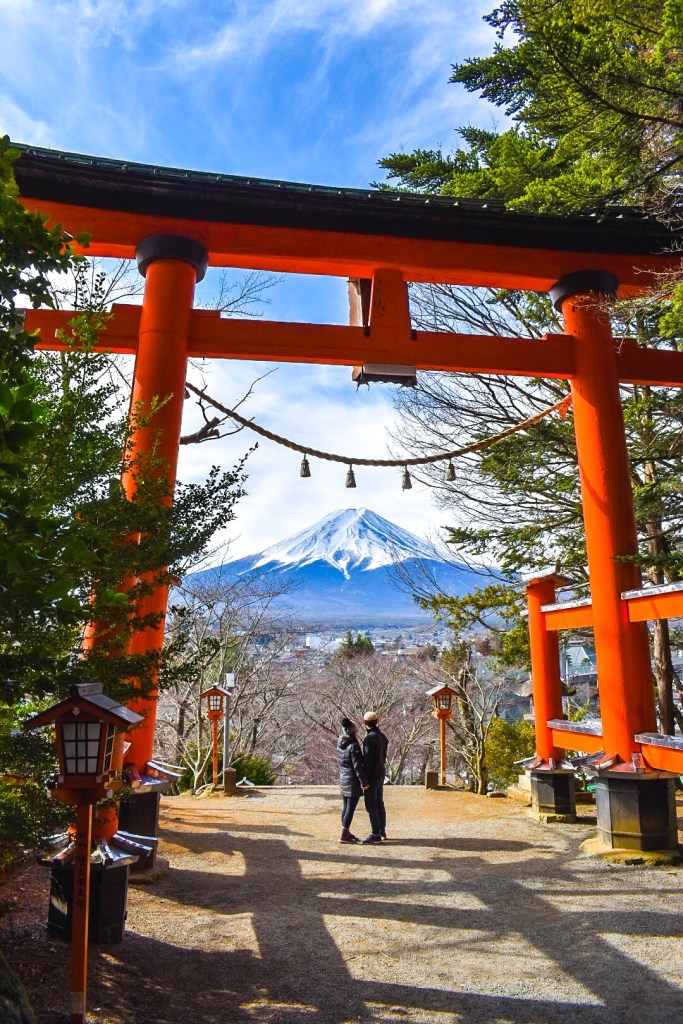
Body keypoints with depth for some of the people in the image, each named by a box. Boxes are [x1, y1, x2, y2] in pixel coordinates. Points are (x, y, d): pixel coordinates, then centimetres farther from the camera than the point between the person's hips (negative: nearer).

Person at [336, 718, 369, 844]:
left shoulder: (340, 744, 4)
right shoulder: (353, 746, -21)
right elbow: (357, 766, -20)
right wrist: (364, 782, -14)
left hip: (343, 780, 8)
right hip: (353, 781, -8)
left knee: (346, 807, 16)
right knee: (351, 808, 0)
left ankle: (346, 832, 25)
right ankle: (344, 835, 4)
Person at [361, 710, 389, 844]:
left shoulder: (370, 738, -20)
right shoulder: (382, 736, 8)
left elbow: (368, 759, -21)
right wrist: (381, 769, 18)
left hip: (372, 775, -9)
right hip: (381, 773, 9)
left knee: (371, 805, -4)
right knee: (379, 803, 15)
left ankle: (376, 834, -2)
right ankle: (382, 832, 22)